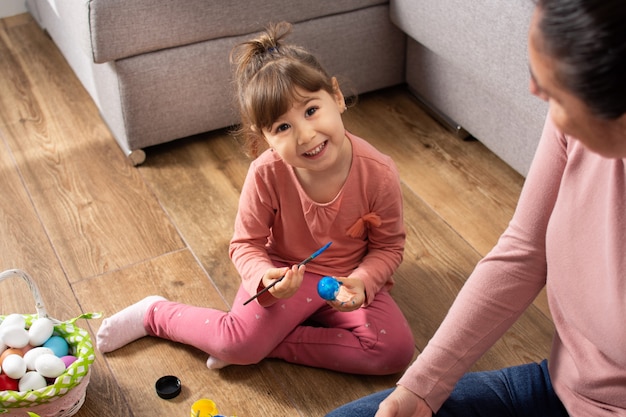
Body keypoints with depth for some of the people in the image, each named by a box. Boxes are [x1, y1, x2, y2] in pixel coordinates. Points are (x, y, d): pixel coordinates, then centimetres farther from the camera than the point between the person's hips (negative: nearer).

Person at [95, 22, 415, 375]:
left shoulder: (379, 174, -24)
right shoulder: (267, 174, -24)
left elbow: (388, 247, -8)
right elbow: (246, 244, -10)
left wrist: (362, 283, -27)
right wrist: (264, 279, -32)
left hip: (351, 279, 2)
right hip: (286, 274, -1)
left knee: (397, 350, -19)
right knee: (238, 343, -22)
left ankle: (273, 341, -9)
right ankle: (155, 313, 9)